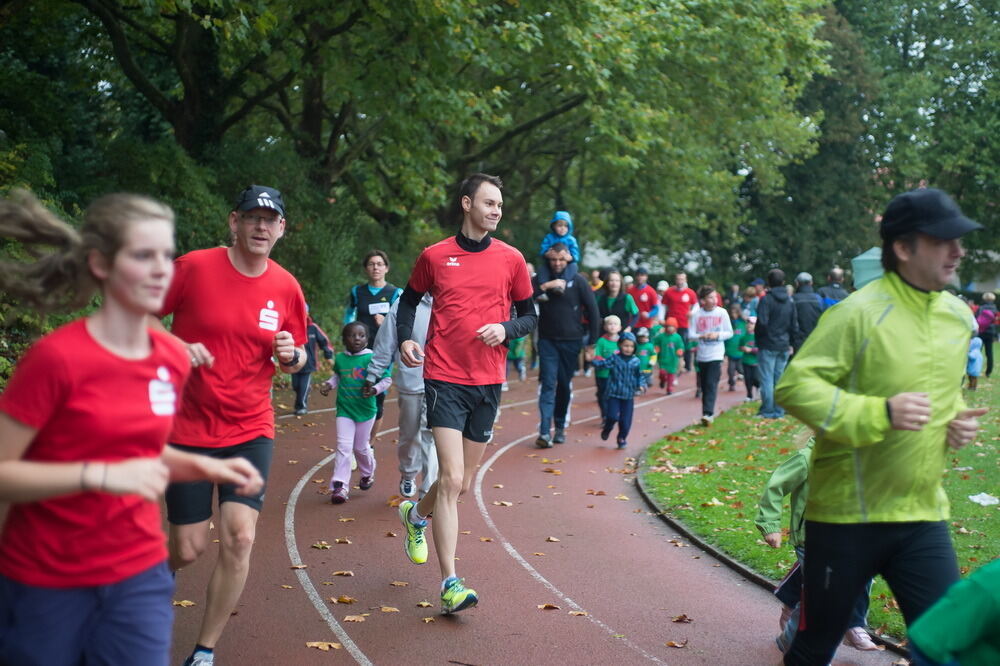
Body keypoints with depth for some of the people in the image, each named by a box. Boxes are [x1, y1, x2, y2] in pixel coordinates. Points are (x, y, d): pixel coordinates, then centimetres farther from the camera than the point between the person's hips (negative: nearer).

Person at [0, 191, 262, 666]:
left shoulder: (173, 359, 1)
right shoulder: (56, 357, -18)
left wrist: (204, 467, -1)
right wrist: (101, 476, -27)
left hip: (140, 574, 4)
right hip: (45, 585, -4)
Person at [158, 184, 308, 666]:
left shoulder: (286, 287, 0)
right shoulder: (193, 267, -9)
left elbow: (296, 361, 12)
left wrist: (291, 355, -11)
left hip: (250, 430, 2)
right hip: (188, 428, -2)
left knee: (239, 538, -12)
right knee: (188, 549, 1)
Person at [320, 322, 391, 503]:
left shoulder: (372, 358, -12)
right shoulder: (340, 358, -1)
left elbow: (387, 378, -7)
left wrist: (375, 389, -22)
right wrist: (329, 384, 1)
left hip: (366, 410, -2)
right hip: (344, 409, 2)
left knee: (361, 447, 13)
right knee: (343, 447, -6)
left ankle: (368, 473, 43)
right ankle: (340, 486, -5)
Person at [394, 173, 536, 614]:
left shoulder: (511, 260, 5)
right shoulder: (434, 256, 2)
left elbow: (529, 316, 12)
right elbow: (410, 299, 17)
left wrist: (505, 329, -9)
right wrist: (404, 338, -1)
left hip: (488, 383, 3)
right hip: (445, 379, -3)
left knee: (463, 484, 12)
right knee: (452, 480, -14)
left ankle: (417, 515, 45)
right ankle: (450, 585, -9)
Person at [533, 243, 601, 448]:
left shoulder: (578, 282, 0)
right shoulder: (541, 279, 3)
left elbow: (593, 311, 2)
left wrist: (593, 341, -1)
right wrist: (543, 288, -21)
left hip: (571, 341, 0)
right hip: (547, 341, 0)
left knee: (565, 385, 8)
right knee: (548, 384, -9)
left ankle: (560, 427, 22)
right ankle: (544, 432, -16)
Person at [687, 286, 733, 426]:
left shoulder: (722, 312, -2)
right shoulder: (697, 315, -1)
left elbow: (729, 333, 3)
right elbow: (690, 334, 0)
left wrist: (718, 335, -15)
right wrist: (701, 336, -19)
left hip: (716, 355, -2)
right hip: (702, 355, 2)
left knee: (711, 384, -13)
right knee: (704, 386, 9)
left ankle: (708, 414, -19)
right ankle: (707, 413, 18)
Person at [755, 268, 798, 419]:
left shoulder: (766, 300, -12)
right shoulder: (790, 301, 7)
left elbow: (762, 322, -19)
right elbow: (795, 326, 9)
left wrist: (758, 338, -2)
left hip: (768, 345, -5)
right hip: (784, 346, 5)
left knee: (767, 379, -2)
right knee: (780, 378, 11)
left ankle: (767, 411, -2)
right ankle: (779, 410, 12)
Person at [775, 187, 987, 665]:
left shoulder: (959, 317, 7)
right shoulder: (858, 313, -17)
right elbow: (793, 386, -20)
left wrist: (958, 420, 2)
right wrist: (879, 413, -29)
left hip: (923, 516, 5)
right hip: (846, 514, -5)